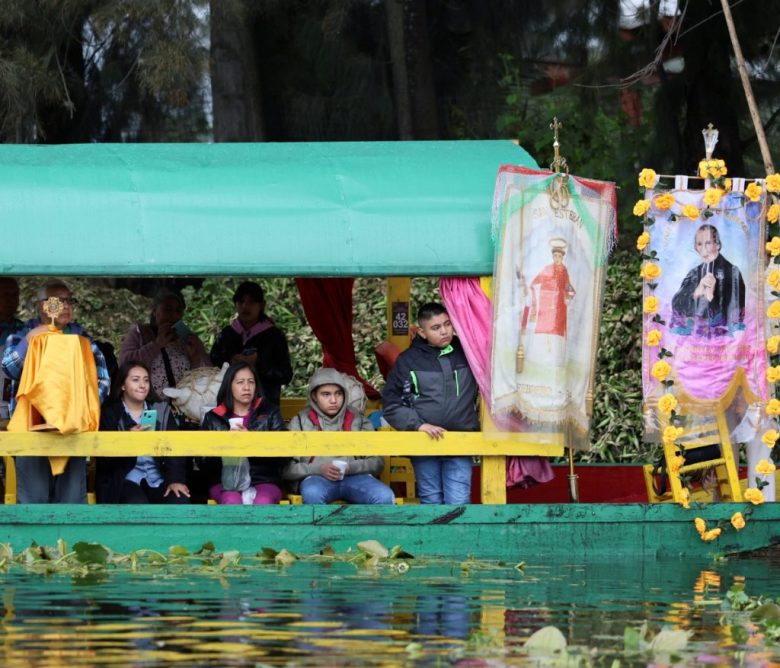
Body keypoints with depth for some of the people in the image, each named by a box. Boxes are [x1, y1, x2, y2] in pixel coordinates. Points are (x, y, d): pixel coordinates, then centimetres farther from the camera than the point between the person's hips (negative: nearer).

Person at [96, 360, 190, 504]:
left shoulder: (161, 410, 10)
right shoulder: (110, 414, 0)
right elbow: (105, 457, -8)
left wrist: (176, 480, -15)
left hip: (157, 479, 3)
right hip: (125, 479, -3)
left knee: (179, 501, -25)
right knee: (138, 505, -34)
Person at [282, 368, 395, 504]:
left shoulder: (358, 420, 18)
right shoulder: (300, 422, 13)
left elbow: (377, 462, 13)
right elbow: (286, 468, 4)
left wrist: (351, 467, -8)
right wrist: (319, 469, -13)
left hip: (354, 477, 2)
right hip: (316, 478, -2)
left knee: (385, 497, -29)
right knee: (312, 494, -38)